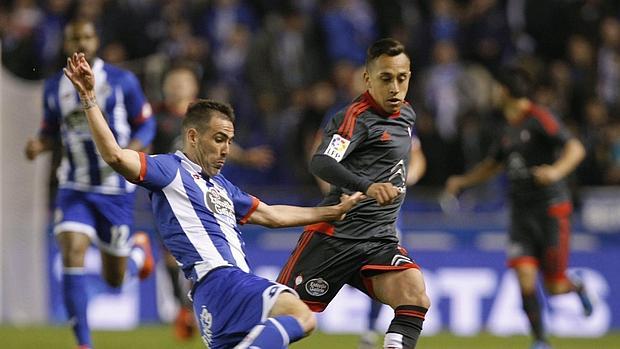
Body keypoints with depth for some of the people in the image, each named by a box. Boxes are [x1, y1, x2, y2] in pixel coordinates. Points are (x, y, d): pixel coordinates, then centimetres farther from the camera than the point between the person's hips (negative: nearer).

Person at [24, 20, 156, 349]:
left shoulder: (122, 81, -4)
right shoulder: (54, 87, 3)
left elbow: (146, 124, 2)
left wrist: (132, 150, -19)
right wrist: (39, 144, -8)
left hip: (116, 189, -1)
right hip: (74, 189, 1)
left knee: (114, 278, 7)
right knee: (72, 255, -21)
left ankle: (138, 248, 45)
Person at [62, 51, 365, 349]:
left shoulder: (221, 186, 29)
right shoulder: (170, 170, 2)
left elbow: (271, 215, 37)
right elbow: (115, 156, -13)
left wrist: (333, 211, 40)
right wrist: (89, 99, -21)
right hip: (216, 278, -10)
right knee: (301, 316, -27)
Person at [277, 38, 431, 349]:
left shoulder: (406, 115, 14)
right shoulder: (357, 117, -11)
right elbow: (321, 163, -30)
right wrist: (367, 187, -44)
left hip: (379, 241, 6)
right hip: (335, 234, -6)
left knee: (415, 296, -23)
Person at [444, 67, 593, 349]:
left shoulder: (540, 120, -10)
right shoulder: (509, 130, 13)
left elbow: (575, 148, -19)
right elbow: (493, 164, 30)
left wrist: (557, 171, -36)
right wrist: (463, 181, 18)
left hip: (551, 209, -6)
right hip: (521, 212, 6)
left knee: (555, 287, -4)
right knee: (525, 276, -11)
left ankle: (577, 287, 32)